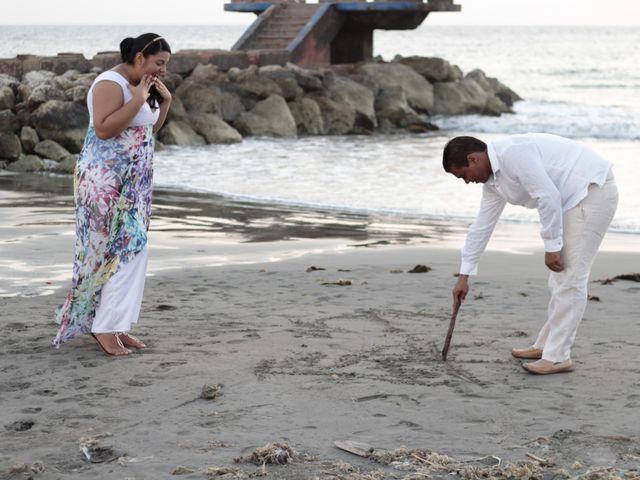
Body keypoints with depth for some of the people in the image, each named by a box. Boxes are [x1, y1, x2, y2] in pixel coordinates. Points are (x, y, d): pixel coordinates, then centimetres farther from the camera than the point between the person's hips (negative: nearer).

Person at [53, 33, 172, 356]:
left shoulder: (139, 87, 14)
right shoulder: (111, 84, -15)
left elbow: (150, 130, 22)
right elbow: (104, 128, -25)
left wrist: (164, 101, 8)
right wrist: (137, 101, -23)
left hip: (133, 183, 10)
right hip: (106, 181, -10)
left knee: (131, 250, 8)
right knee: (125, 249, -13)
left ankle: (115, 325, 13)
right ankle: (104, 325, -8)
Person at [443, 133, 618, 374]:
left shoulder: (512, 153, -22)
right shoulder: (493, 180, 10)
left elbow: (548, 196, -25)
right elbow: (481, 227, 17)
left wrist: (552, 246, -17)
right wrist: (464, 276, 21)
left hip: (593, 190, -10)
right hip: (575, 199, 10)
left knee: (570, 278, -9)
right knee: (561, 277, 15)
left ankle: (557, 356, -7)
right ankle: (546, 345, 23)